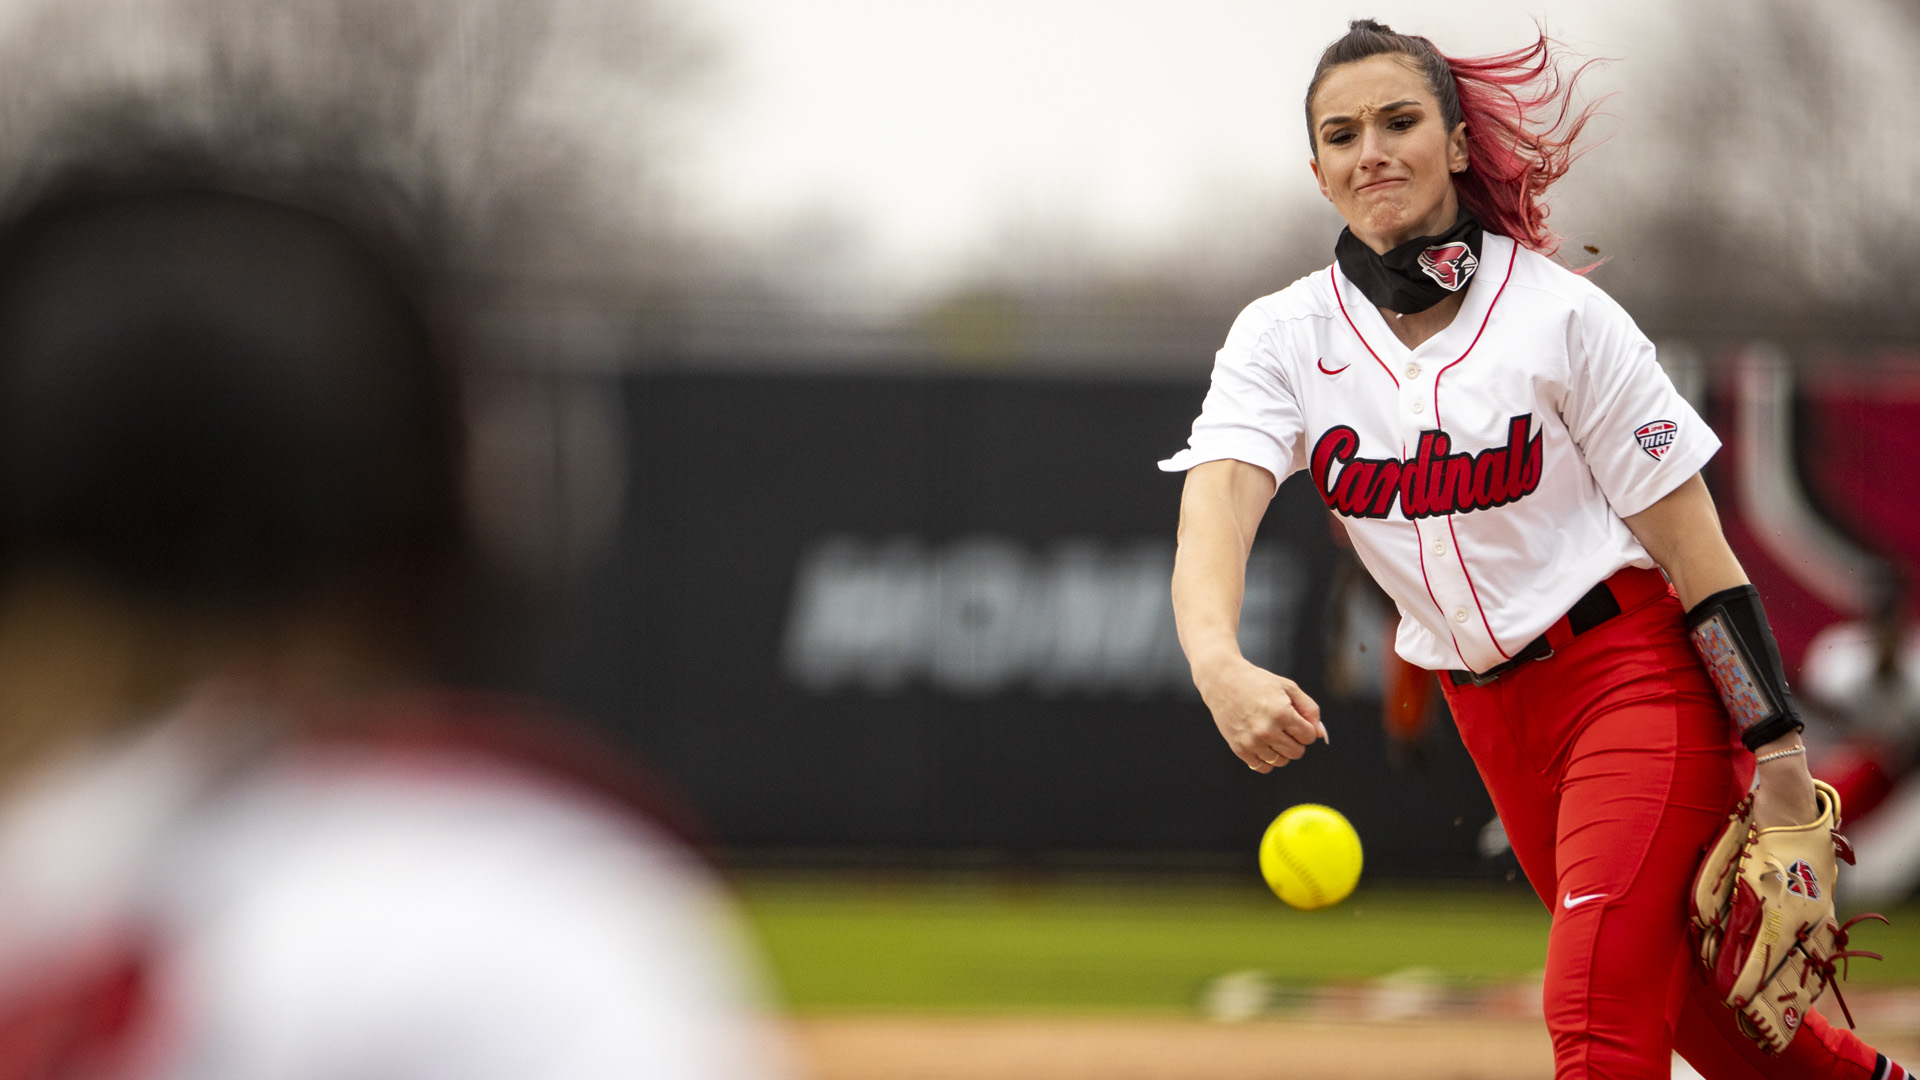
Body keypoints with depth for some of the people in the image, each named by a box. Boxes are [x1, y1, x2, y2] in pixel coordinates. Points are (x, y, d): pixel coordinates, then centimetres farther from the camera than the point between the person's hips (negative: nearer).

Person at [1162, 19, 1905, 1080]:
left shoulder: (1560, 313, -12)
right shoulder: (1282, 337, -3)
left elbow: (1690, 540, -10)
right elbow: (1214, 506, -21)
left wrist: (1775, 753, -13)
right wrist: (1220, 666, -43)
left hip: (1636, 671, -5)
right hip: (1487, 709, 5)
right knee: (1666, 988, 16)